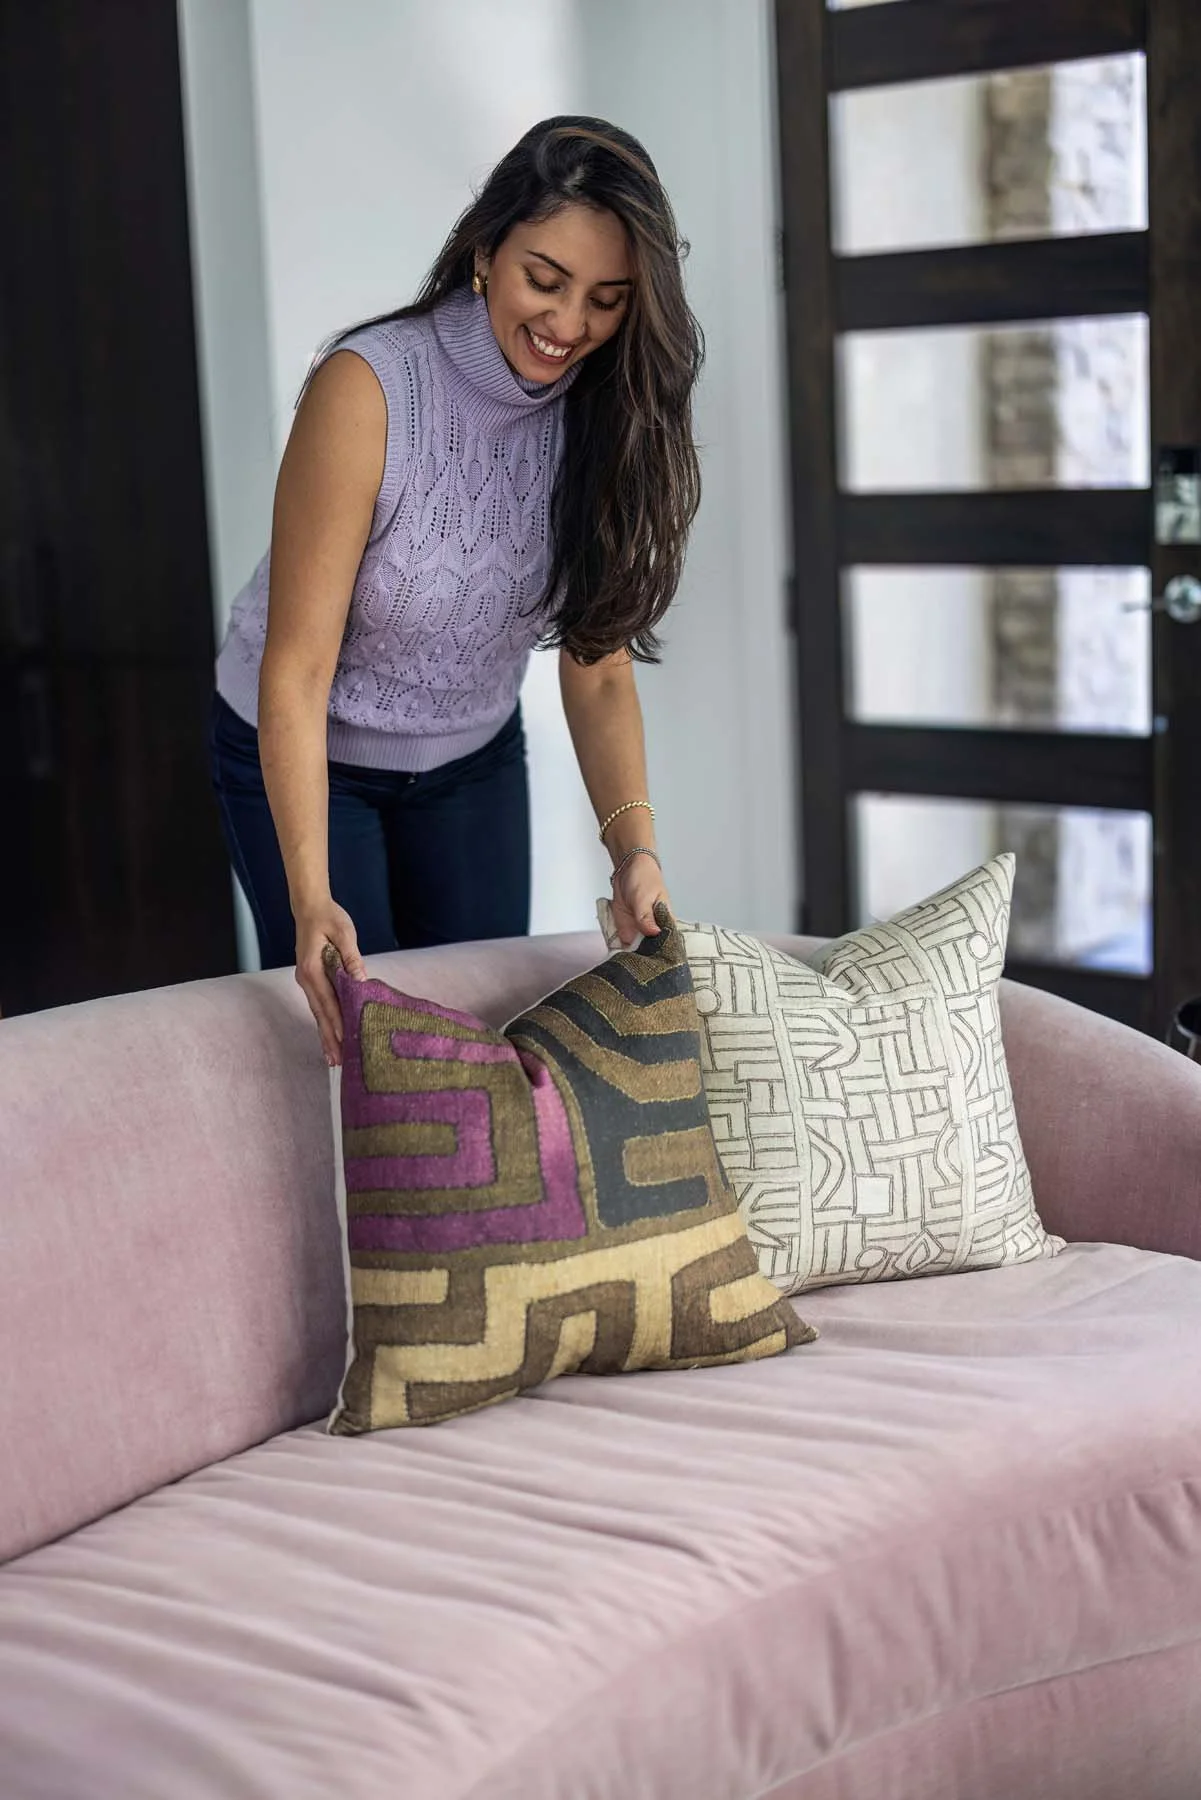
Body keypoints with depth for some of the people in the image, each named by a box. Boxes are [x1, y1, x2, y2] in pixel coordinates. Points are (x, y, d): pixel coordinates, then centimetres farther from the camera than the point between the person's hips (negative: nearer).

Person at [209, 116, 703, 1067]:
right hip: (306, 755, -4)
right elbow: (297, 670, -29)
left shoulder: (607, 419, -15)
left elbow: (598, 667, -12)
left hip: (475, 759, 4)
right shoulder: (367, 389, -29)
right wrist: (311, 897, -37)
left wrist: (635, 847, -27)